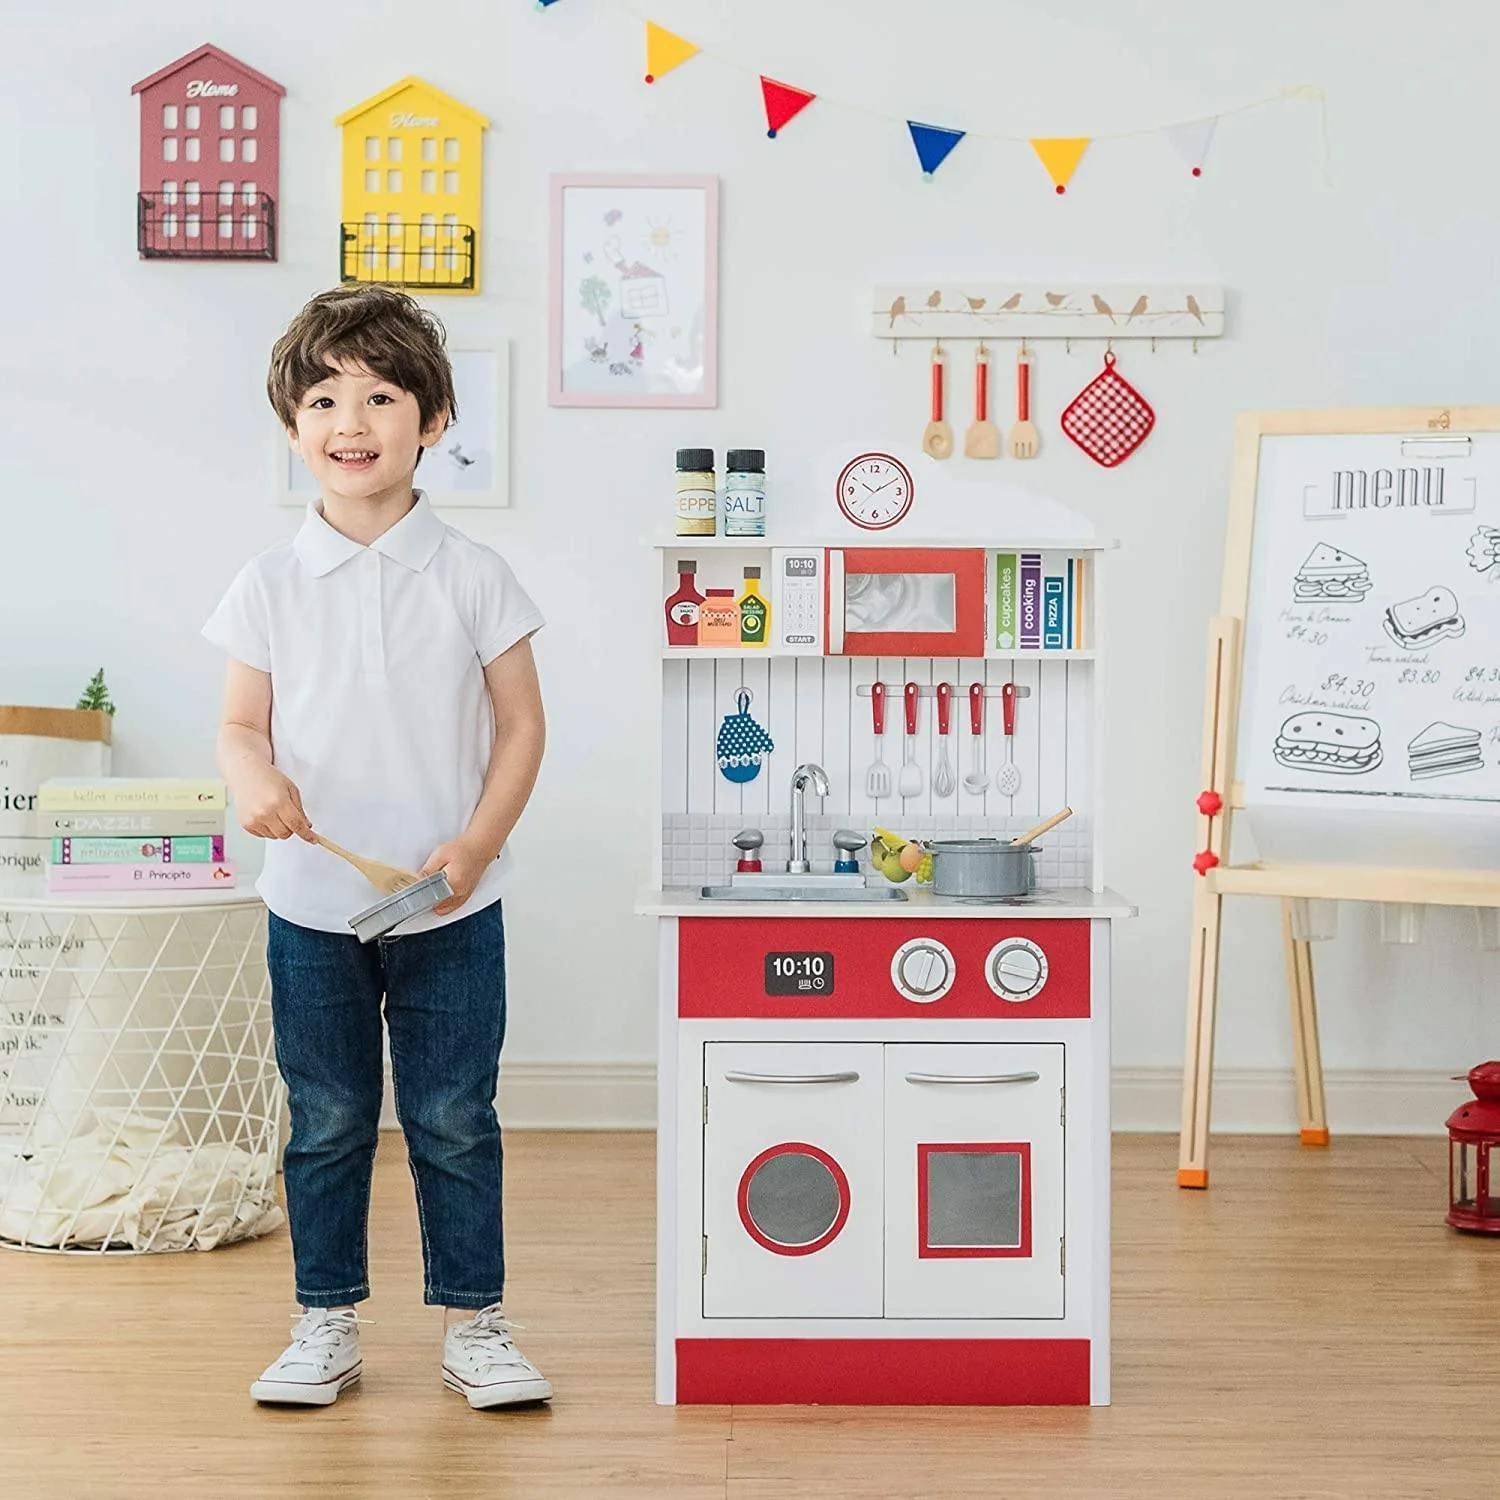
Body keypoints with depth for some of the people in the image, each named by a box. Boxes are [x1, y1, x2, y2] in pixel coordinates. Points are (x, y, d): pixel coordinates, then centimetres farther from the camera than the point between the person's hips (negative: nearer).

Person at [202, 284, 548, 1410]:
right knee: (327, 1123, 12)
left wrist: (476, 844, -13)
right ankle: (328, 1323, 26)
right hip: (312, 906, 2)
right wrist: (254, 780, -18)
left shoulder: (474, 577, -4)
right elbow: (243, 725, 5)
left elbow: (521, 725, -1)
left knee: (454, 1121, 8)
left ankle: (474, 1321, 22)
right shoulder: (271, 585, 0)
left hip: (452, 908, -1)